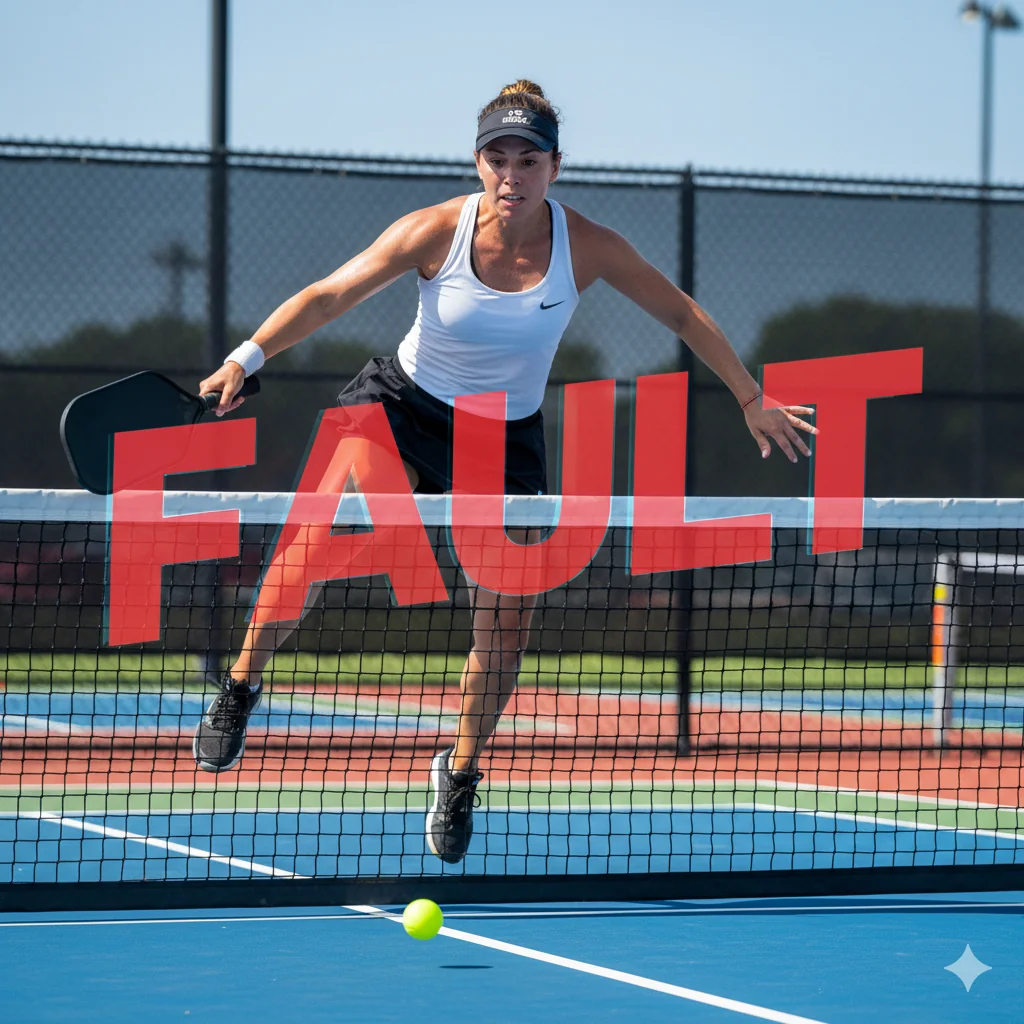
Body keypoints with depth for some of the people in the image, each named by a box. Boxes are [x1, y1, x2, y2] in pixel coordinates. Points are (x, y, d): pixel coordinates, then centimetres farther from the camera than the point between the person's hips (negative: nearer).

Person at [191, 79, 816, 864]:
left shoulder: (586, 247, -15)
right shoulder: (437, 230, -19)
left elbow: (680, 313, -2)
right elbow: (329, 296, -17)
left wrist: (752, 400, 1)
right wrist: (245, 359, -30)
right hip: (402, 403, -1)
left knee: (506, 624, -6)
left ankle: (460, 773, 19)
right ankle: (242, 689, -13)